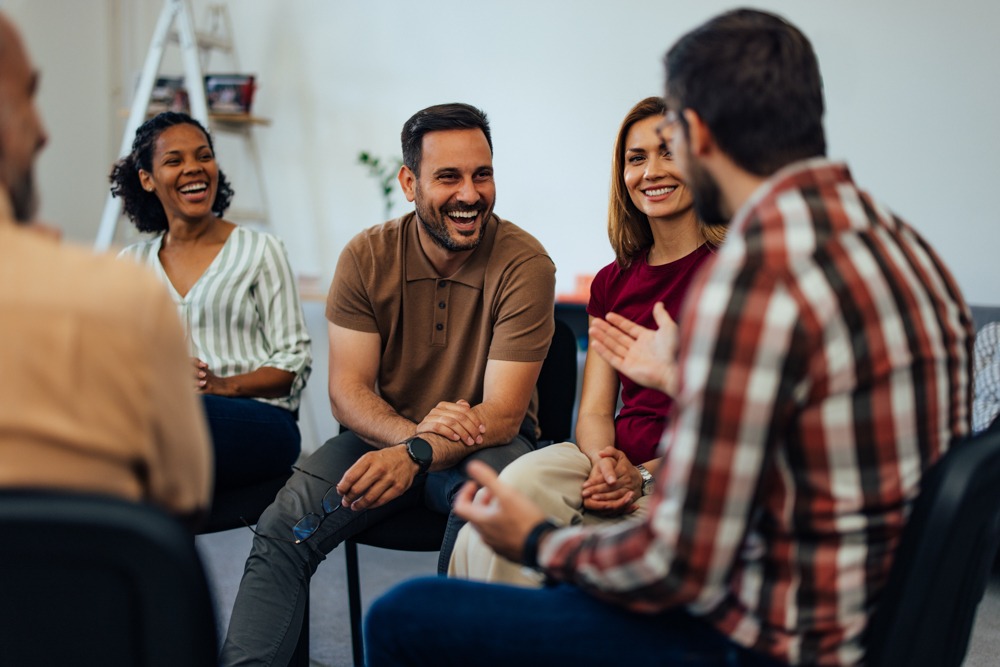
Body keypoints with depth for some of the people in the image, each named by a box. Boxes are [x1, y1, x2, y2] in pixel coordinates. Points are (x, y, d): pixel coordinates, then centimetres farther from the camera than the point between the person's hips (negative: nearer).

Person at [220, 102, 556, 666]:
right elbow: (348, 391, -7)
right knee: (282, 530, -21)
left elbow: (502, 414, -18)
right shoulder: (366, 258, -4)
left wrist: (415, 454, -37)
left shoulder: (524, 264, -14)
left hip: (485, 445, -3)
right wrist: (410, 432, -30)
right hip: (384, 436, 3)